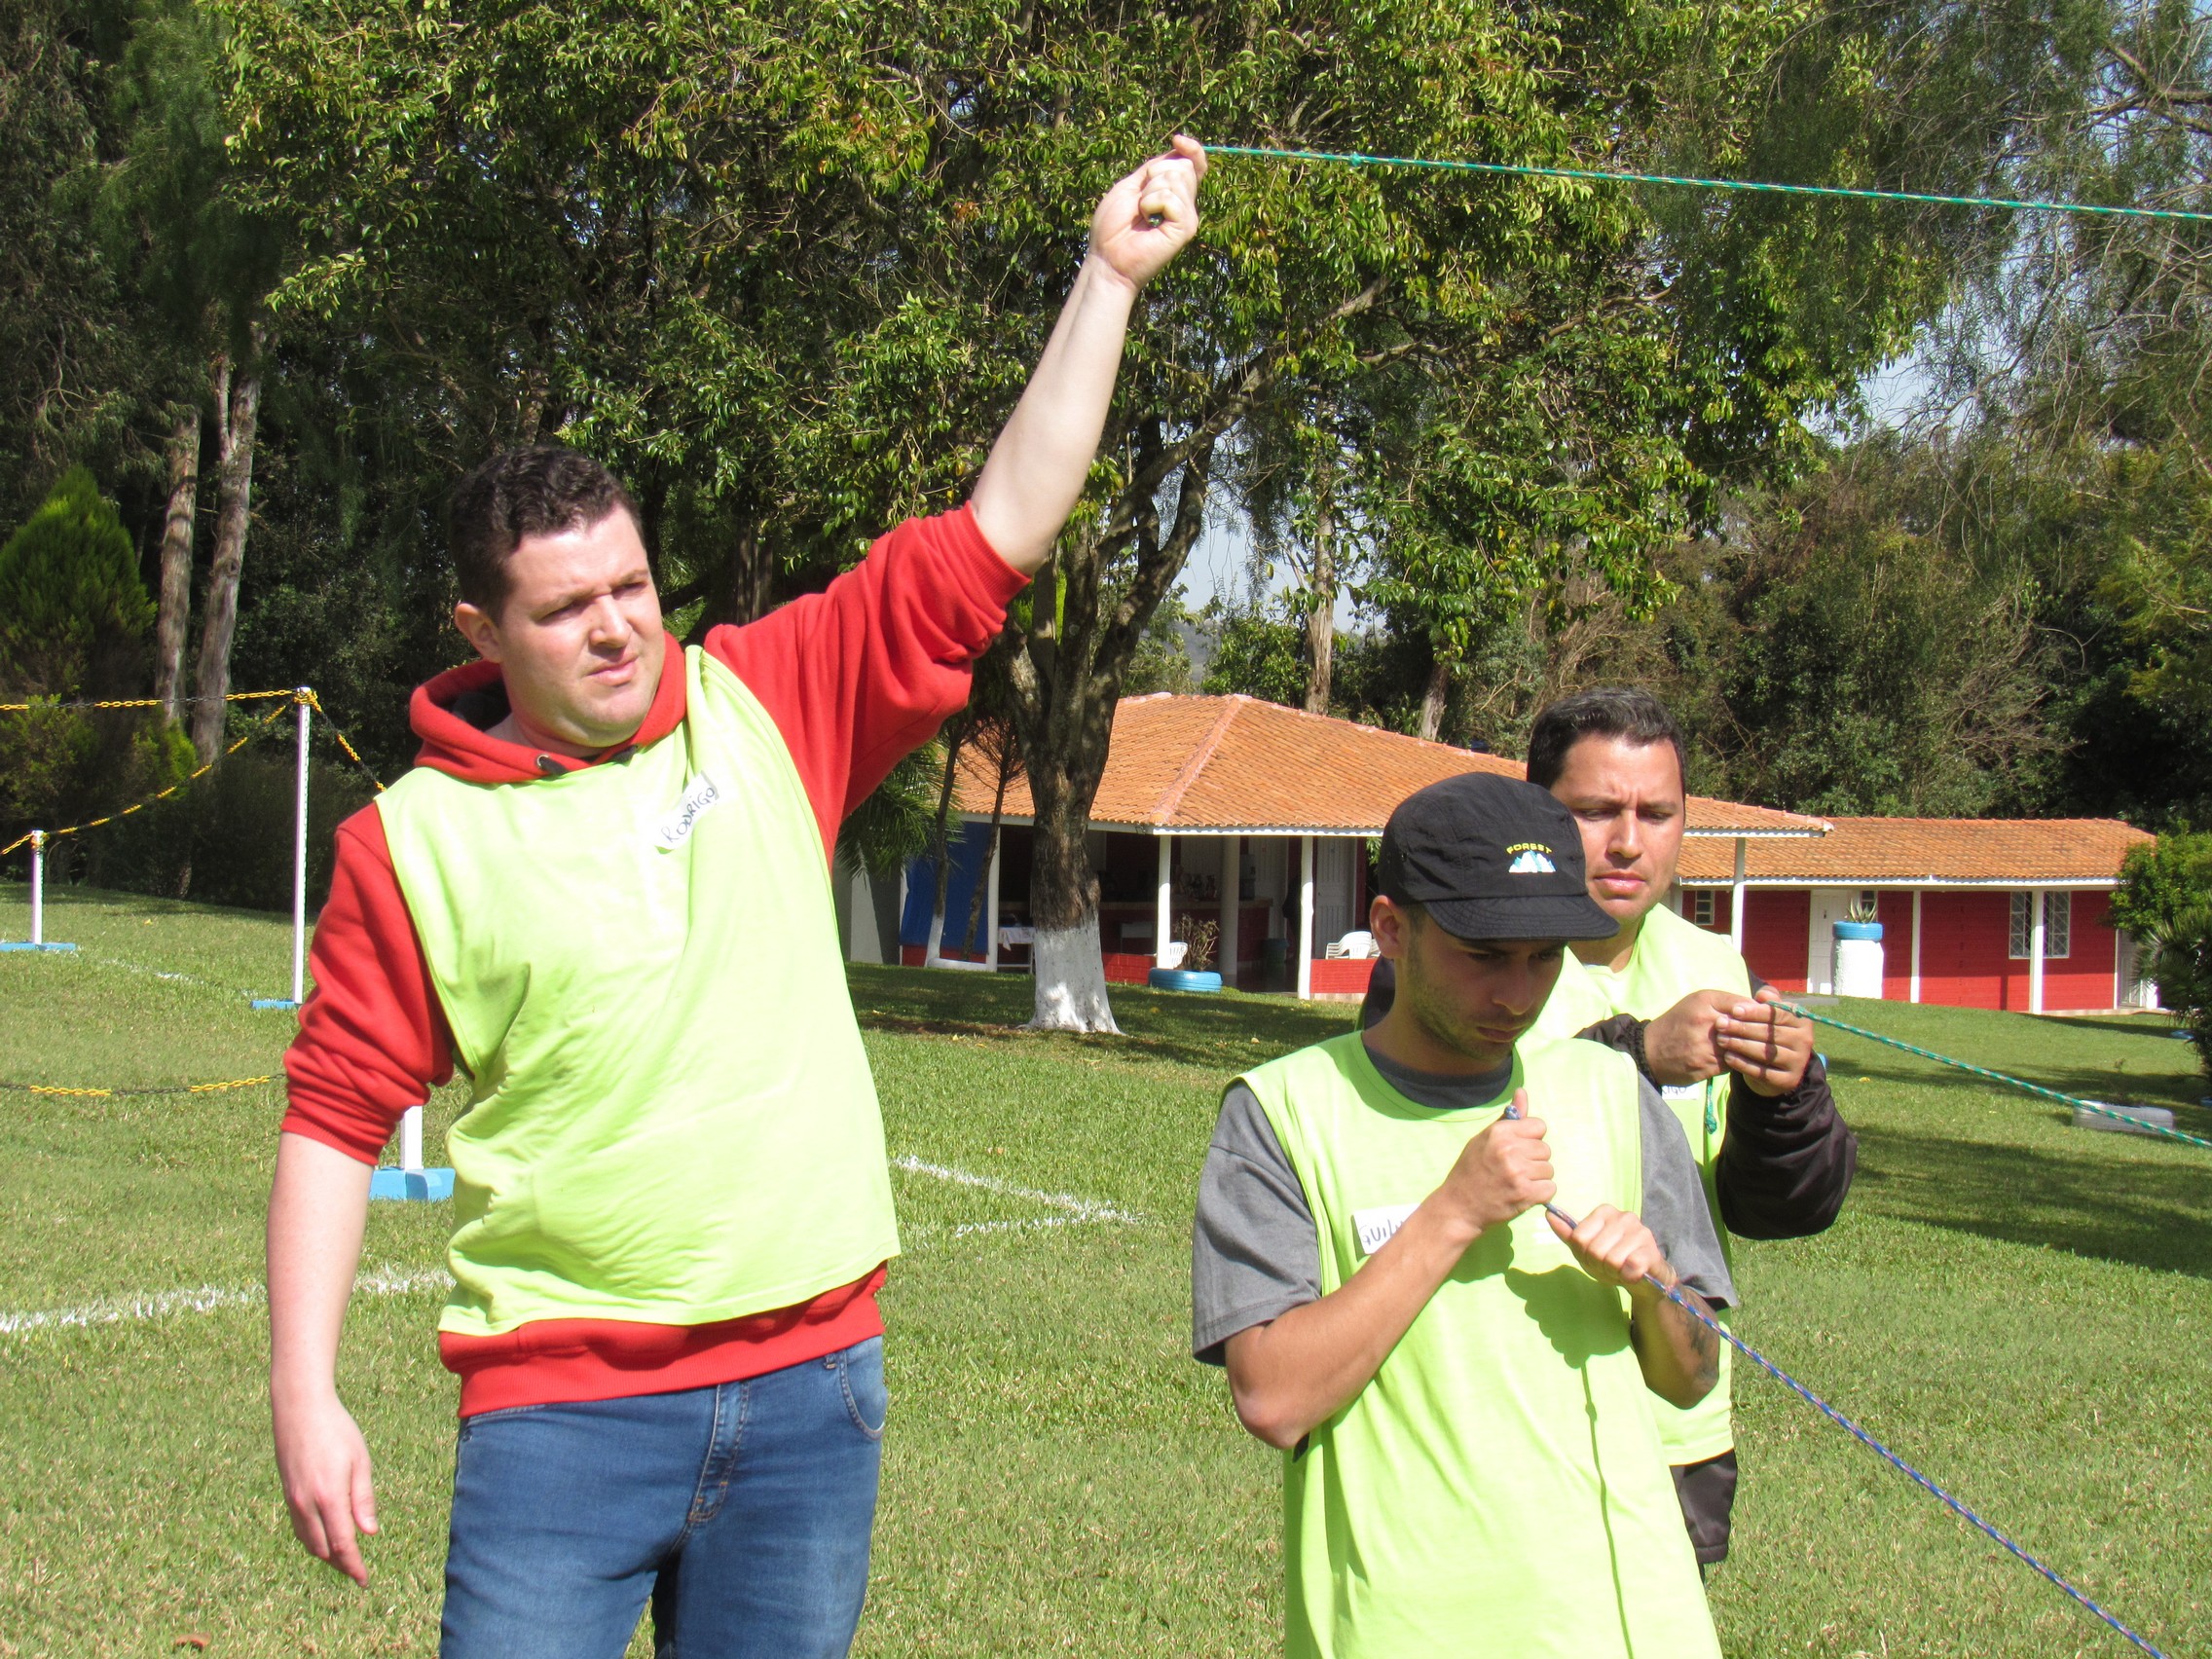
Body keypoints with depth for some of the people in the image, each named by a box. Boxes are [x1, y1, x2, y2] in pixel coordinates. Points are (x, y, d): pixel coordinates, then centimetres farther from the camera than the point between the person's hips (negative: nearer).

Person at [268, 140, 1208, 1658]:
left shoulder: (766, 709, 3)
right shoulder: (413, 843, -3)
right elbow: (335, 1123, 0)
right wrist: (305, 1397, -6)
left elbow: (993, 541, 3)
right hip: (563, 1410, -2)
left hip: (812, 1384, 3)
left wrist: (1110, 279, 1)